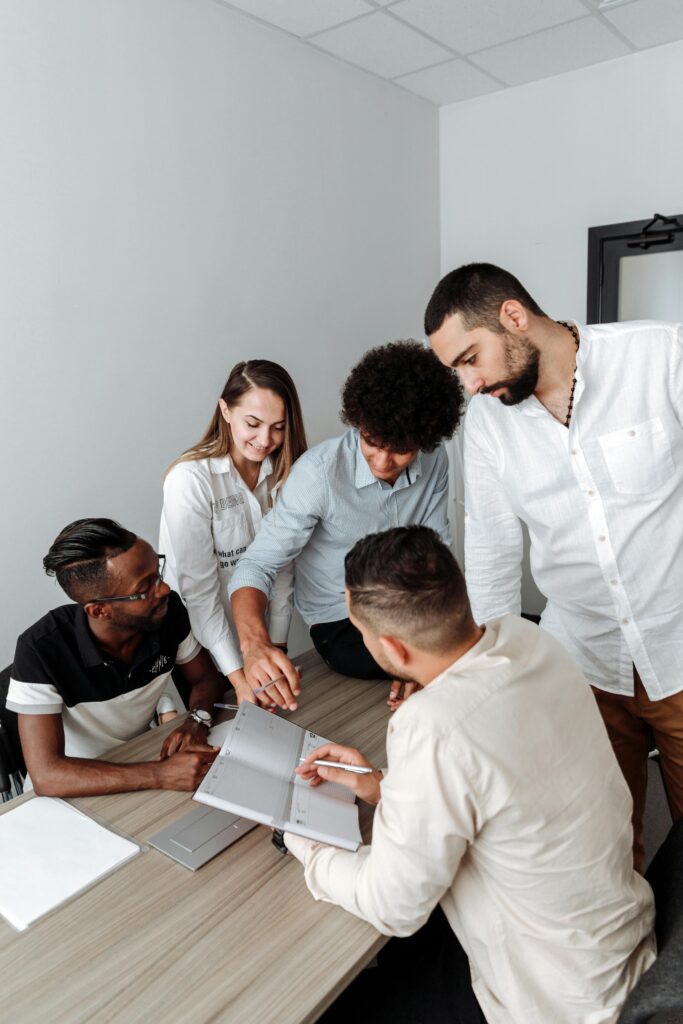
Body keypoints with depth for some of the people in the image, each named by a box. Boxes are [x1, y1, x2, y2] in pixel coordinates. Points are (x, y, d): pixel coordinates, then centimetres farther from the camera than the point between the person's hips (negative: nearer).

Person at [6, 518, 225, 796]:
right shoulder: (41, 649, -26)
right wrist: (161, 775, -35)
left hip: (140, 760, 4)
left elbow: (206, 678, 0)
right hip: (75, 790, -3)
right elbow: (46, 775, -29)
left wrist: (196, 722, -20)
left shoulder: (168, 611, -16)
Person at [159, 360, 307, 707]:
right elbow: (198, 589, -21)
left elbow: (282, 567, -1)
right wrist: (238, 677, -21)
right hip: (202, 650, -5)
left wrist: (277, 645, -3)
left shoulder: (282, 473, -5)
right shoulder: (190, 480, -22)